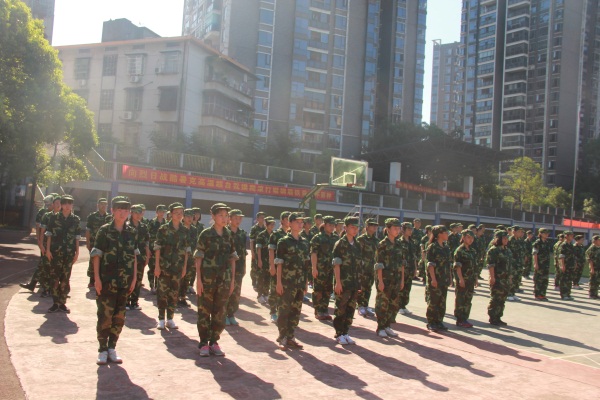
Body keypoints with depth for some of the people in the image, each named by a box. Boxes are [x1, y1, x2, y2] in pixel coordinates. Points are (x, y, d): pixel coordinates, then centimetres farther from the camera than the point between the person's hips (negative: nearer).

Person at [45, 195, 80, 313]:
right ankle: (55, 303, 10)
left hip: (69, 253, 1)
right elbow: (49, 235, 2)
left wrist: (77, 252, 3)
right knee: (54, 277, 1)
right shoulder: (54, 217, 1)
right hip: (56, 252, -1)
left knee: (65, 278, 6)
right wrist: (48, 249, -4)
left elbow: (77, 237, 6)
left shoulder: (75, 219, 4)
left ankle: (62, 302, 15)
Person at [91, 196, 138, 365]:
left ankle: (112, 349, 21)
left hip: (125, 282, 3)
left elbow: (134, 256, 10)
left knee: (119, 317, 9)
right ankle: (103, 350, 13)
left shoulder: (132, 232, 6)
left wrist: (134, 278, 7)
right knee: (105, 316, 0)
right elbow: (96, 255, -4)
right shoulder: (104, 230, -3)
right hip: (106, 281, -3)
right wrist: (97, 278, -10)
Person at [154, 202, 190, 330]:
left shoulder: (185, 231, 7)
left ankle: (170, 319, 17)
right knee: (162, 291, 1)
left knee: (174, 293, 7)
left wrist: (184, 267, 7)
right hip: (164, 266, -3)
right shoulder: (163, 229, -3)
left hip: (178, 267, 3)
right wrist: (157, 265, -9)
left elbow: (186, 250, 9)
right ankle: (161, 319, 11)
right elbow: (158, 248, -5)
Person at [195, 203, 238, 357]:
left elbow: (232, 259, 10)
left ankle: (214, 342, 18)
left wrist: (232, 280, 6)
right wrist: (198, 279, -11)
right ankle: (204, 343, 13)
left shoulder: (229, 235, 8)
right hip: (207, 278, -3)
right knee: (204, 310, 3)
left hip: (224, 279, 4)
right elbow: (198, 258, -5)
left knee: (219, 312, 7)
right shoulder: (206, 234, -4)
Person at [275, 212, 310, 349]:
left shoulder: (304, 243, 11)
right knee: (285, 310, -1)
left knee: (296, 311, 9)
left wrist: (305, 282, 12)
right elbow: (279, 263, -7)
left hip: (300, 282, 6)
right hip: (287, 282, -5)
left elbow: (306, 263, 15)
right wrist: (279, 282, -11)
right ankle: (282, 337, 11)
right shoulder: (284, 241, -5)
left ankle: (291, 337, 19)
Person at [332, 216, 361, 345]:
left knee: (351, 310, 9)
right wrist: (338, 282, -16)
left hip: (354, 285, 6)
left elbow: (358, 266, 15)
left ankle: (345, 333, 20)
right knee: (340, 310, 2)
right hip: (343, 284, -6)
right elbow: (336, 264, -10)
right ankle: (339, 334, 13)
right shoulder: (340, 244, -6)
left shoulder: (357, 245, 13)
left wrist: (359, 283, 12)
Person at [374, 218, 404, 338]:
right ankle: (380, 328, 11)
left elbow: (401, 264, 14)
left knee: (395, 304, 9)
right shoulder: (382, 245, -8)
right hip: (385, 279, -6)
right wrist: (380, 281, -15)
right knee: (383, 304, 0)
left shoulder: (398, 245, 12)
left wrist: (402, 279, 10)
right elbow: (379, 264, -11)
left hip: (396, 279, 7)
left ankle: (387, 326, 21)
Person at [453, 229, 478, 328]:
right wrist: (461, 279, -19)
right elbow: (457, 266, -14)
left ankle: (465, 319, 20)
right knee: (460, 300, 0)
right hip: (462, 280, -7)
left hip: (471, 280, 7)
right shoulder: (460, 250, -9)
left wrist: (475, 278, 14)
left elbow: (475, 266, 17)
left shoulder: (473, 251, 13)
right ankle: (460, 320, 6)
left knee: (468, 300, 11)